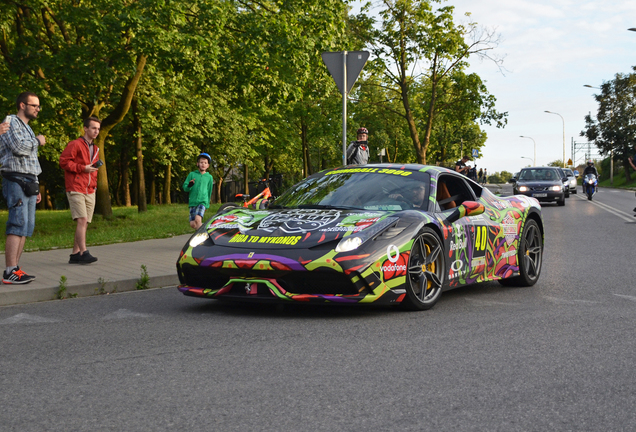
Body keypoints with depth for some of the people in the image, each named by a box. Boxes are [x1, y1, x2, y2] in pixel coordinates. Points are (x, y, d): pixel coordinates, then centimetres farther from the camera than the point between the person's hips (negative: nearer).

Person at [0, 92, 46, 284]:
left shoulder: (27, 128, 24)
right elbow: (18, 147, -22)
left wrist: (36, 188, 23)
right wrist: (37, 141, -4)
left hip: (28, 183, 9)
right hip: (16, 181, -9)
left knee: (26, 227, 5)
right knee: (18, 225, -16)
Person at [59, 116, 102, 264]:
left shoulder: (95, 149, 21)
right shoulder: (75, 145, -4)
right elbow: (63, 161, -11)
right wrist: (82, 168, -15)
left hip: (89, 191, 8)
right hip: (76, 189, -8)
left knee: (85, 223, 5)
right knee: (82, 220, -17)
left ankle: (75, 255, 10)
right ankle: (84, 253, -21)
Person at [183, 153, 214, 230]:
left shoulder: (209, 177, 9)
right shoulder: (192, 174, 8)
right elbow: (184, 187, 8)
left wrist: (207, 205, 18)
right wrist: (189, 186, -15)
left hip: (203, 202, -2)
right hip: (192, 202, 2)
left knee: (198, 219, -25)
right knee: (193, 224, -3)